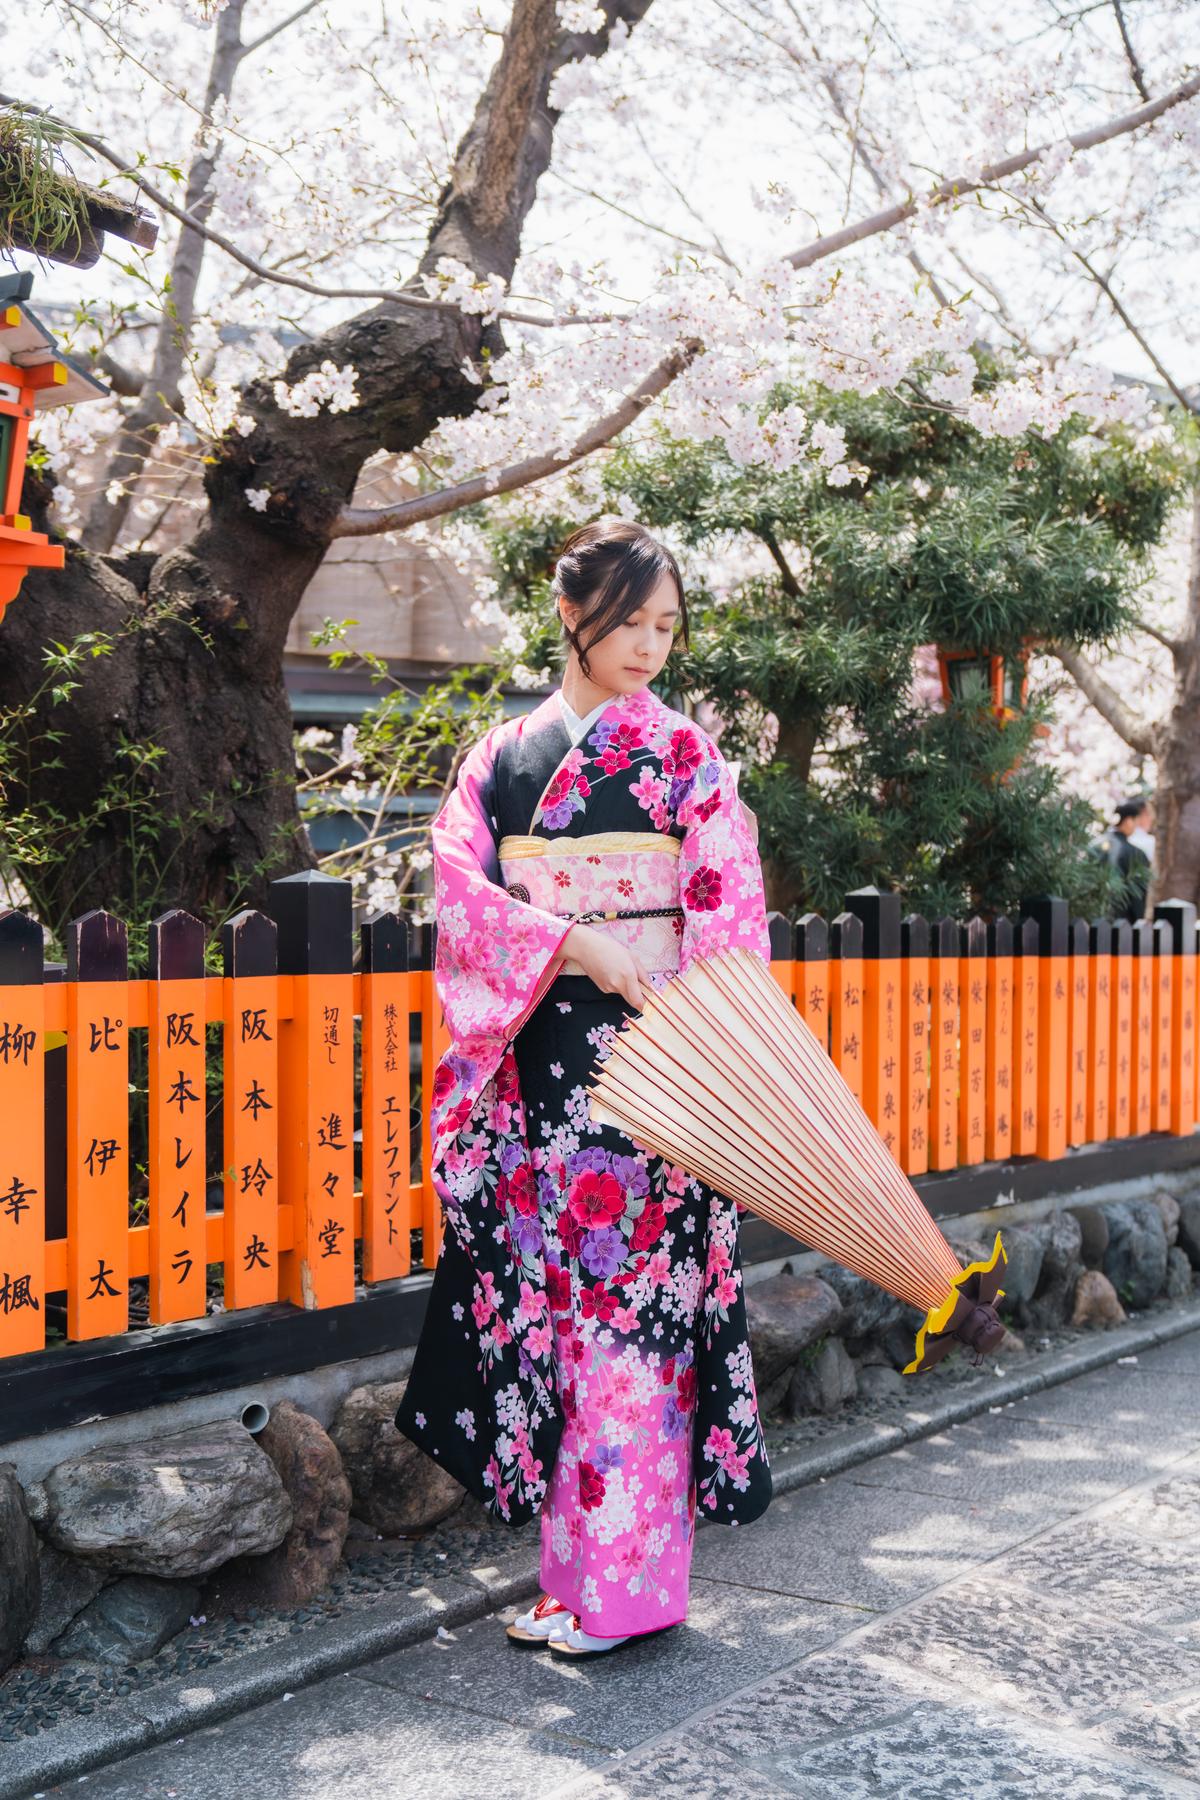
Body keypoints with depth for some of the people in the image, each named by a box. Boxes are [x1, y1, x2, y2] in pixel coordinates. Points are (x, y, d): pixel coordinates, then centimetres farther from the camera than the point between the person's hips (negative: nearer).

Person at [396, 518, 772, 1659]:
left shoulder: (683, 754, 3)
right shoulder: (500, 754, 12)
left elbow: (729, 925, -2)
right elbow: (460, 881, -1)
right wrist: (573, 943, -16)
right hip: (534, 1064, 4)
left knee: (631, 1302, -4)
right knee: (548, 1296, 6)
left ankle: (627, 1583, 6)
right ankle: (573, 1575, 17)